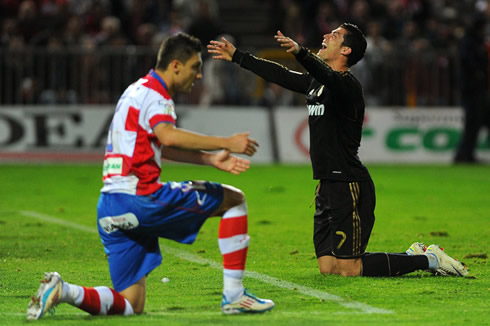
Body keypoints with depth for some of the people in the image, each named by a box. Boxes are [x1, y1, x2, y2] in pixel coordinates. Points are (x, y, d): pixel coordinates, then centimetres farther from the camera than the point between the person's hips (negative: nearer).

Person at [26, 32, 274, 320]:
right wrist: (225, 143, -27)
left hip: (110, 208, 9)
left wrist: (212, 159, 20)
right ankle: (233, 295, 2)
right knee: (235, 199, 4)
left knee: (131, 305, 9)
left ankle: (62, 291, -11)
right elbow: (168, 136, -29)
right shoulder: (153, 94, -8)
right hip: (139, 197, -9)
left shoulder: (139, 91, 24)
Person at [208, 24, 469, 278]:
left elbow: (328, 76, -35)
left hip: (349, 186, -9)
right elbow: (279, 75, 24)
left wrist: (300, 52, -53)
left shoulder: (347, 84, -13)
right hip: (328, 186, 9)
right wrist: (236, 56, 26)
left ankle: (428, 260, 3)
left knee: (347, 269, -11)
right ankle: (413, 254, 20)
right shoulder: (315, 82, 14)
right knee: (328, 267, 8)